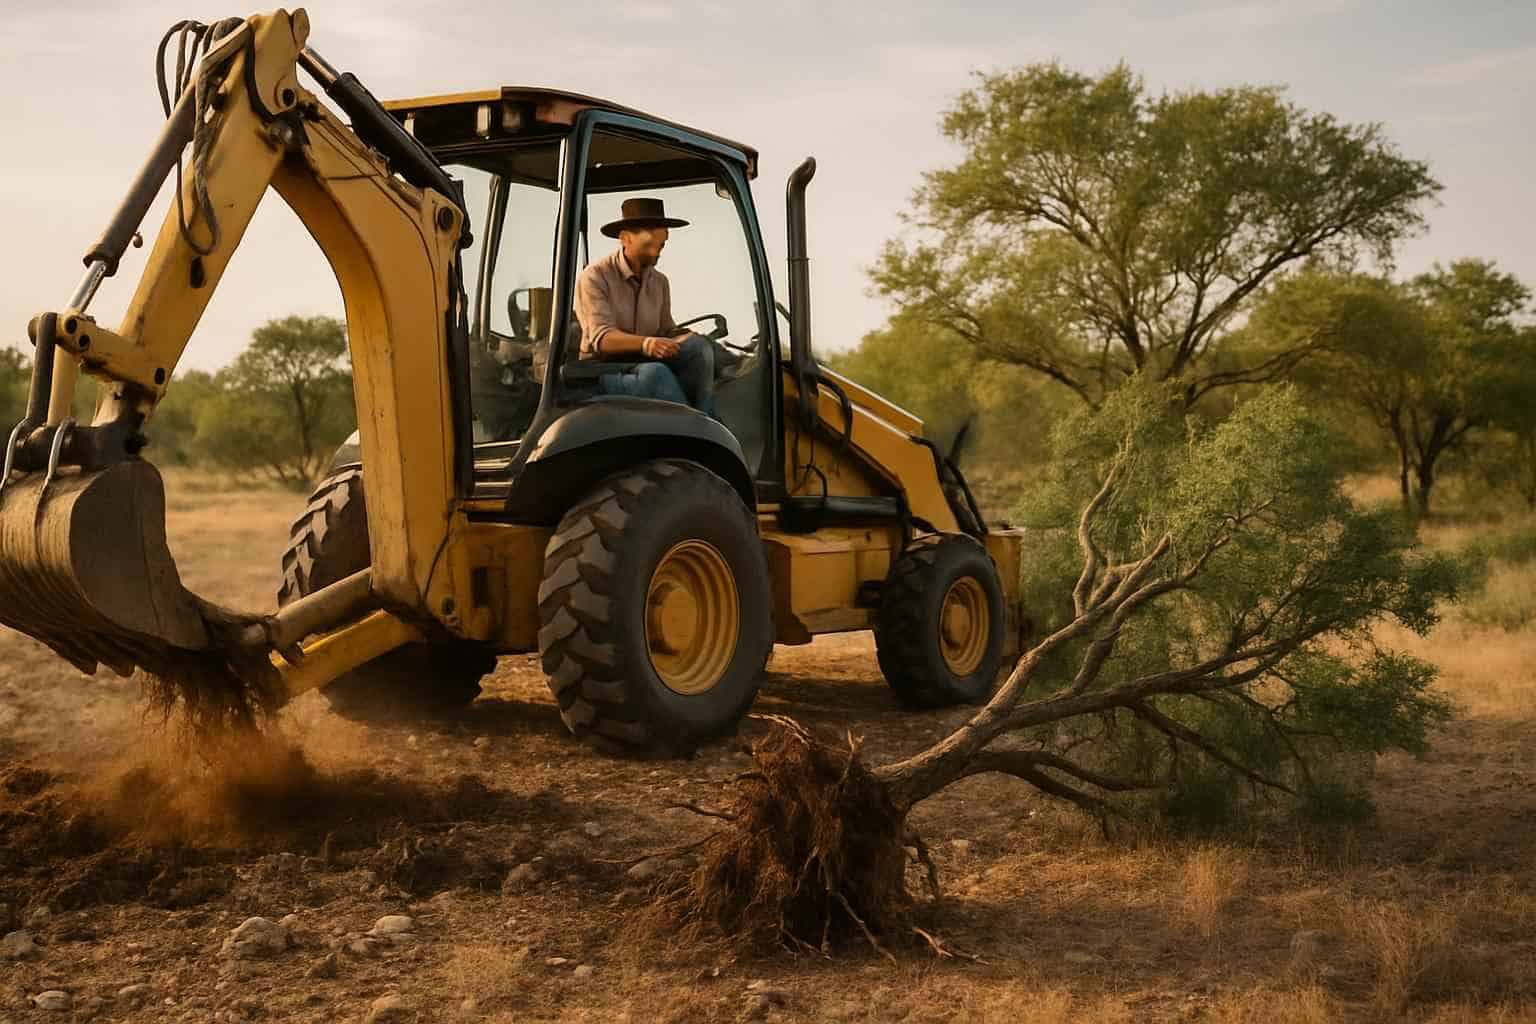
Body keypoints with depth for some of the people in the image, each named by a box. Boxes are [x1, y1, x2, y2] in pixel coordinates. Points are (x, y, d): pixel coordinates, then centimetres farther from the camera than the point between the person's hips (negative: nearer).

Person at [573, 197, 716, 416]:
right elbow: (602, 338, -18)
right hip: (605, 371, -6)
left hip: (645, 364, 6)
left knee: (700, 347, -21)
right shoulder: (595, 277, -7)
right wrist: (646, 343, -37)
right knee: (655, 373, -38)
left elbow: (666, 330, 14)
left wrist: (689, 339, -11)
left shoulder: (660, 282, 14)